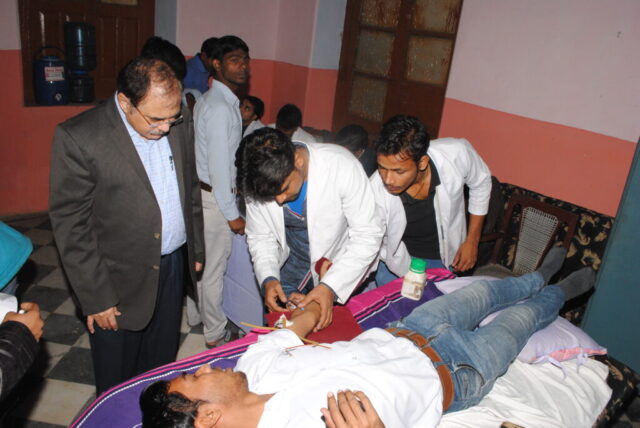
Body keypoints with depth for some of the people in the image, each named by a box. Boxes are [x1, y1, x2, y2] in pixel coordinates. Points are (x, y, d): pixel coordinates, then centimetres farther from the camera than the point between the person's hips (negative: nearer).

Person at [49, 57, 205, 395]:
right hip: (121, 280, -4)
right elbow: (70, 226, -15)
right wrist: (95, 298, -13)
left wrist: (196, 249, 12)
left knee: (162, 366, 22)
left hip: (173, 265, 5)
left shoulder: (179, 123, -2)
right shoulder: (78, 138, -19)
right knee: (117, 384, 16)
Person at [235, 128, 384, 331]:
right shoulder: (258, 181, -20)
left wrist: (331, 286, -34)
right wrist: (268, 278, -23)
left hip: (340, 265, -2)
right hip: (291, 266, 3)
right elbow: (259, 236, -5)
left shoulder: (342, 167, -32)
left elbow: (368, 235, -26)